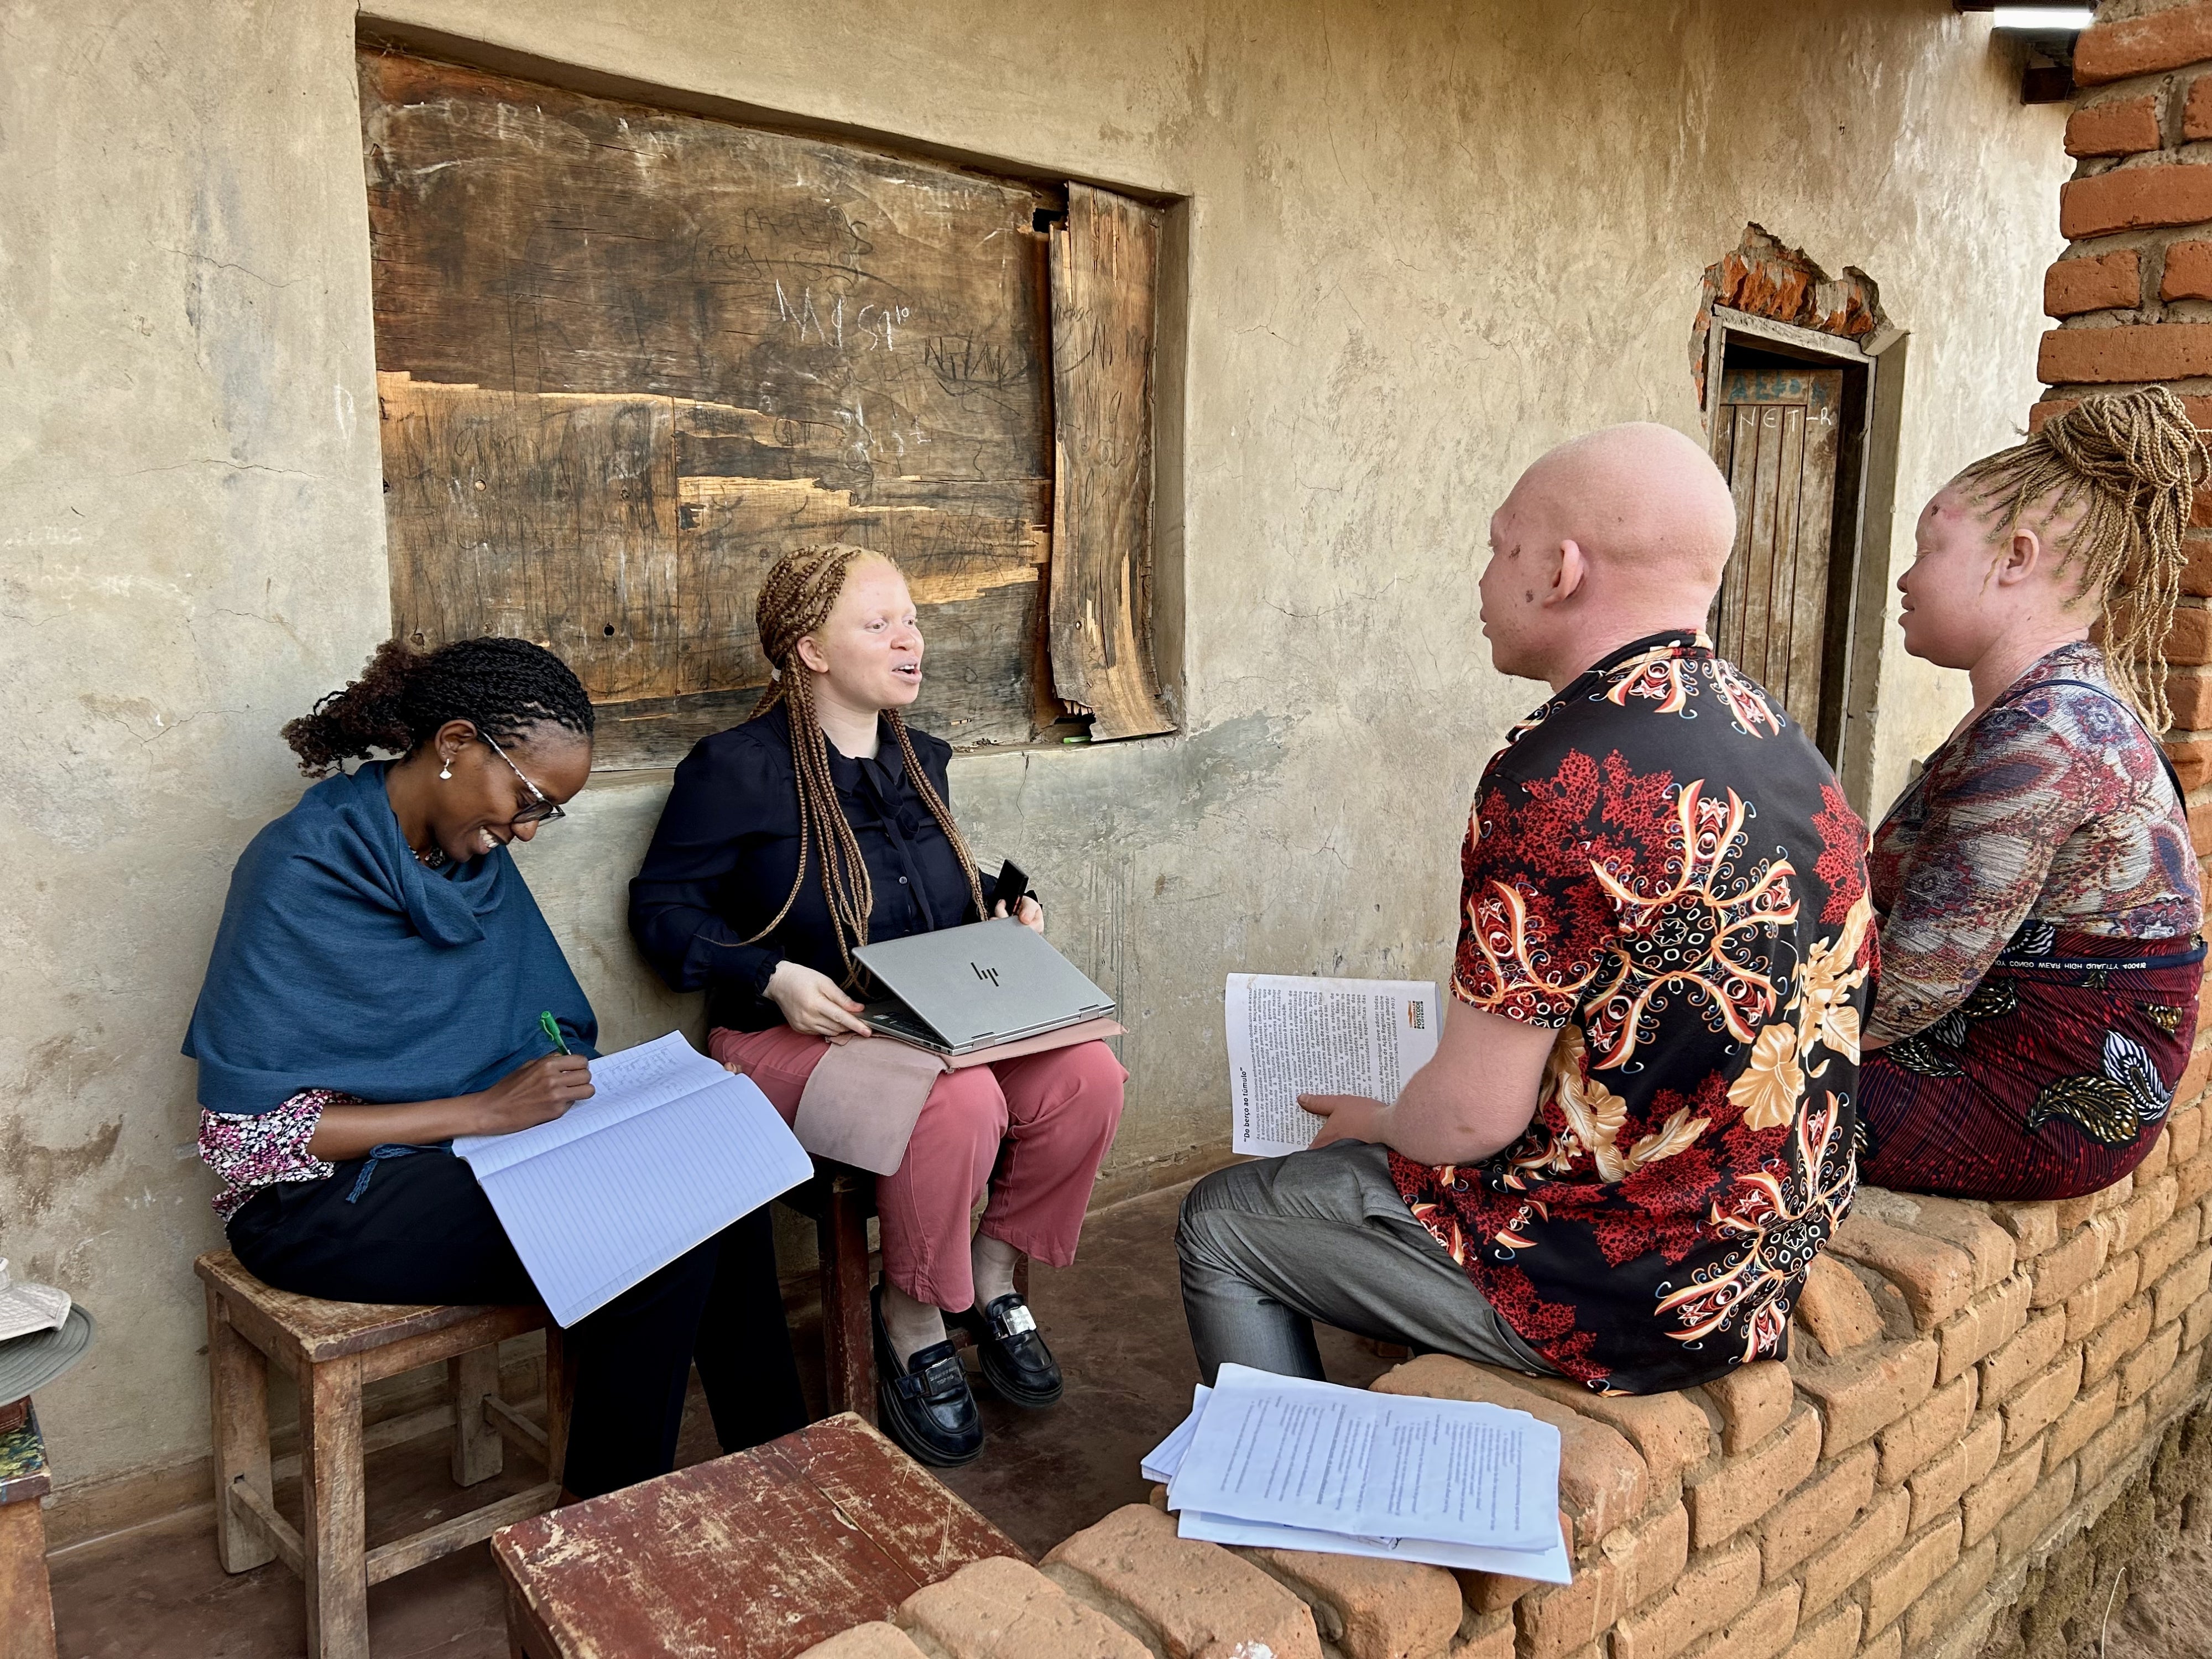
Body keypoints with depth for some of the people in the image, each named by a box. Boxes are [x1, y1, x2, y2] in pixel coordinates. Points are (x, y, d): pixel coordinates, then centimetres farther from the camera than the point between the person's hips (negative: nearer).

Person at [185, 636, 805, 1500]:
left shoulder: (477, 854, 4)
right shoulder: (304, 869, -18)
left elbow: (550, 1034, 12)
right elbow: (247, 1135, -20)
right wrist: (489, 1110, -23)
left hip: (475, 1143, 7)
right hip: (324, 1200, -7)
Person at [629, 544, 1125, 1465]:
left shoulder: (918, 759, 14)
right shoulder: (737, 767, -7)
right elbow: (663, 907, -7)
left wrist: (1008, 911, 6)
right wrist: (774, 979, -21)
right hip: (795, 1038, -6)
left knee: (1088, 1073, -19)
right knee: (961, 1103, -35)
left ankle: (993, 1276, 5)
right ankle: (912, 1319, -6)